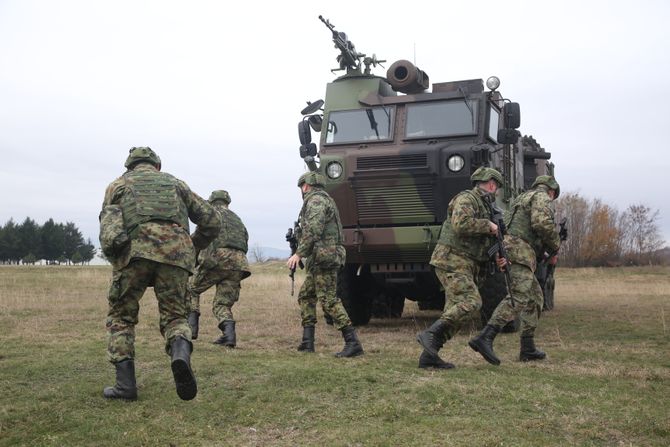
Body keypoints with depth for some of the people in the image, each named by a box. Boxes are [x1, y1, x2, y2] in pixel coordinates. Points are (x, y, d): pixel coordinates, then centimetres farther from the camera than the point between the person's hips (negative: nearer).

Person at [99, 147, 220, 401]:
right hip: (176, 251, 1)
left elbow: (108, 225, 9)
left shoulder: (118, 184, 26)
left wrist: (115, 257, 19)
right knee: (175, 315, 11)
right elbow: (212, 220, 25)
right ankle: (180, 352, -21)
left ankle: (125, 384, 7)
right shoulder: (173, 182, 30)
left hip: (135, 249, -1)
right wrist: (194, 247, 36)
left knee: (121, 315, 16)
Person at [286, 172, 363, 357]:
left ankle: (353, 343, -14)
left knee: (329, 300, -12)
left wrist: (299, 253, -23)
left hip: (324, 258, -11)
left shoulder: (315, 200, -9)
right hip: (321, 260, 11)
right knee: (305, 295, 16)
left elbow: (313, 230, -23)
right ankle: (307, 342, 15)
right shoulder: (324, 200, 23)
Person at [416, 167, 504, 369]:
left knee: (455, 310, 5)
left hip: (466, 266, 10)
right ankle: (429, 334, -22)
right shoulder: (466, 198, -6)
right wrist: (488, 226, -13)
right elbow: (461, 224, -25)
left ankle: (429, 355, 4)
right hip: (452, 260, -10)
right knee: (470, 301, -22)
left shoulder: (484, 206, 25)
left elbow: (484, 241, 28)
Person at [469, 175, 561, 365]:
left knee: (535, 298, 17)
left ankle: (528, 348, 16)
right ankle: (484, 338, -35)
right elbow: (542, 223, -17)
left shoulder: (522, 198, 31)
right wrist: (555, 248, -3)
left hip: (508, 251, 10)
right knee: (518, 298, -21)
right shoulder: (542, 197, 2)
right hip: (520, 252, -10)